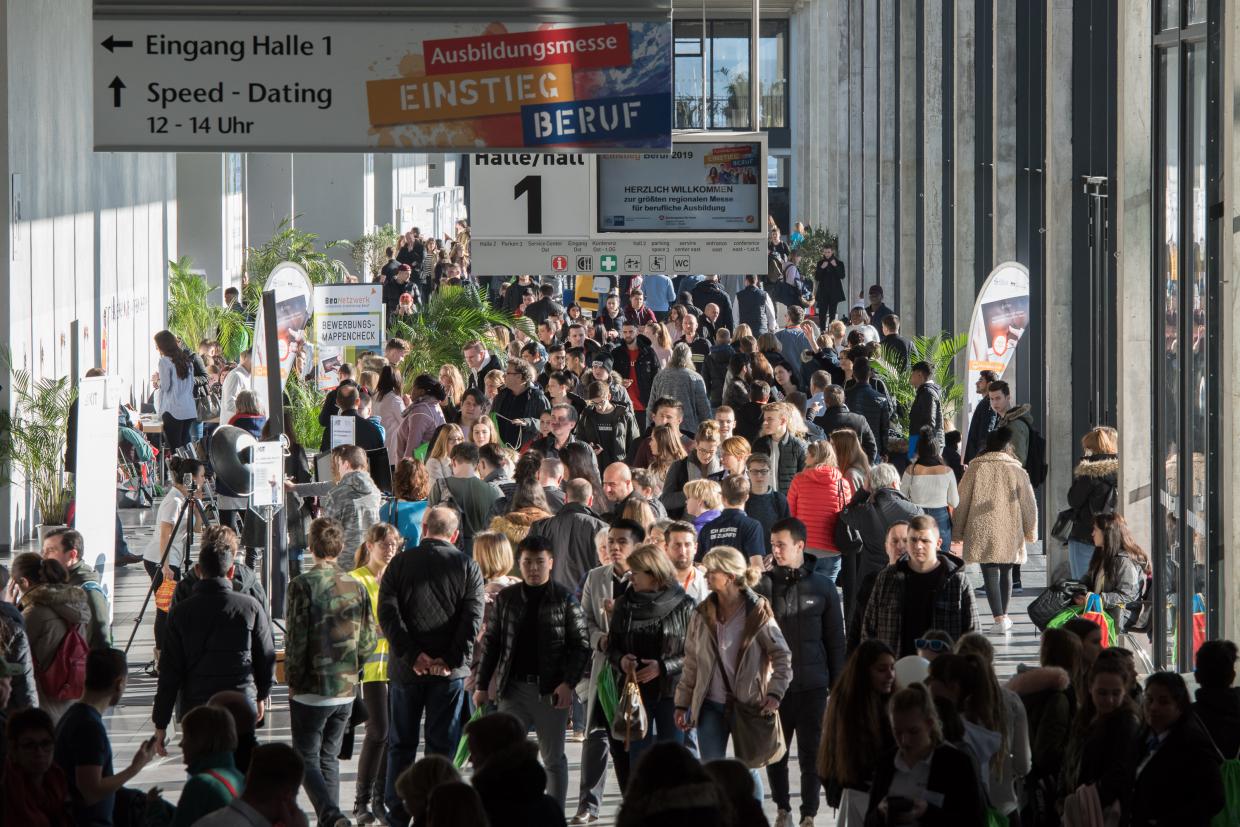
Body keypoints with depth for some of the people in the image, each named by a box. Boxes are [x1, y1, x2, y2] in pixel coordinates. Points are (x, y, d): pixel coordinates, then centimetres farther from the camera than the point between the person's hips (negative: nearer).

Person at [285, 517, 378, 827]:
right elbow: (369, 639, 6)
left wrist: (293, 681, -1)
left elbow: (297, 639, -12)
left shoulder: (303, 584, -12)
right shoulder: (356, 586, 4)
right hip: (346, 691, 5)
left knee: (307, 759, 1)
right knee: (329, 758, 16)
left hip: (311, 690, -5)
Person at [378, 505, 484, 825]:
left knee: (401, 744, 10)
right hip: (450, 672, 0)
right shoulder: (467, 567, 1)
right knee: (442, 745, 5)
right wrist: (451, 660, -10)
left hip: (406, 668, 0)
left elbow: (387, 613, -8)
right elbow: (472, 618, -8)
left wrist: (412, 655, -10)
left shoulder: (400, 564, 2)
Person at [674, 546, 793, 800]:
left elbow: (782, 656, -5)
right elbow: (691, 663, 11)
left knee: (747, 771, 4)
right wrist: (682, 704, 8)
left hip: (747, 704, -3)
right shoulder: (703, 614, 6)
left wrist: (774, 694, -16)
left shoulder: (758, 613, -7)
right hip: (711, 705, 4)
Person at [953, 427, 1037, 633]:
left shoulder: (975, 468, -1)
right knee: (1005, 572, 17)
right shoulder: (1017, 471, 1)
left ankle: (999, 618, -15)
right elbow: (1029, 503, 4)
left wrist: (958, 530, 10)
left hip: (982, 529, -2)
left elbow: (963, 500, 2)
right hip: (1010, 531, 2)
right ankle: (1003, 615, 26)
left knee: (990, 574, -4)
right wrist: (1031, 531, 14)